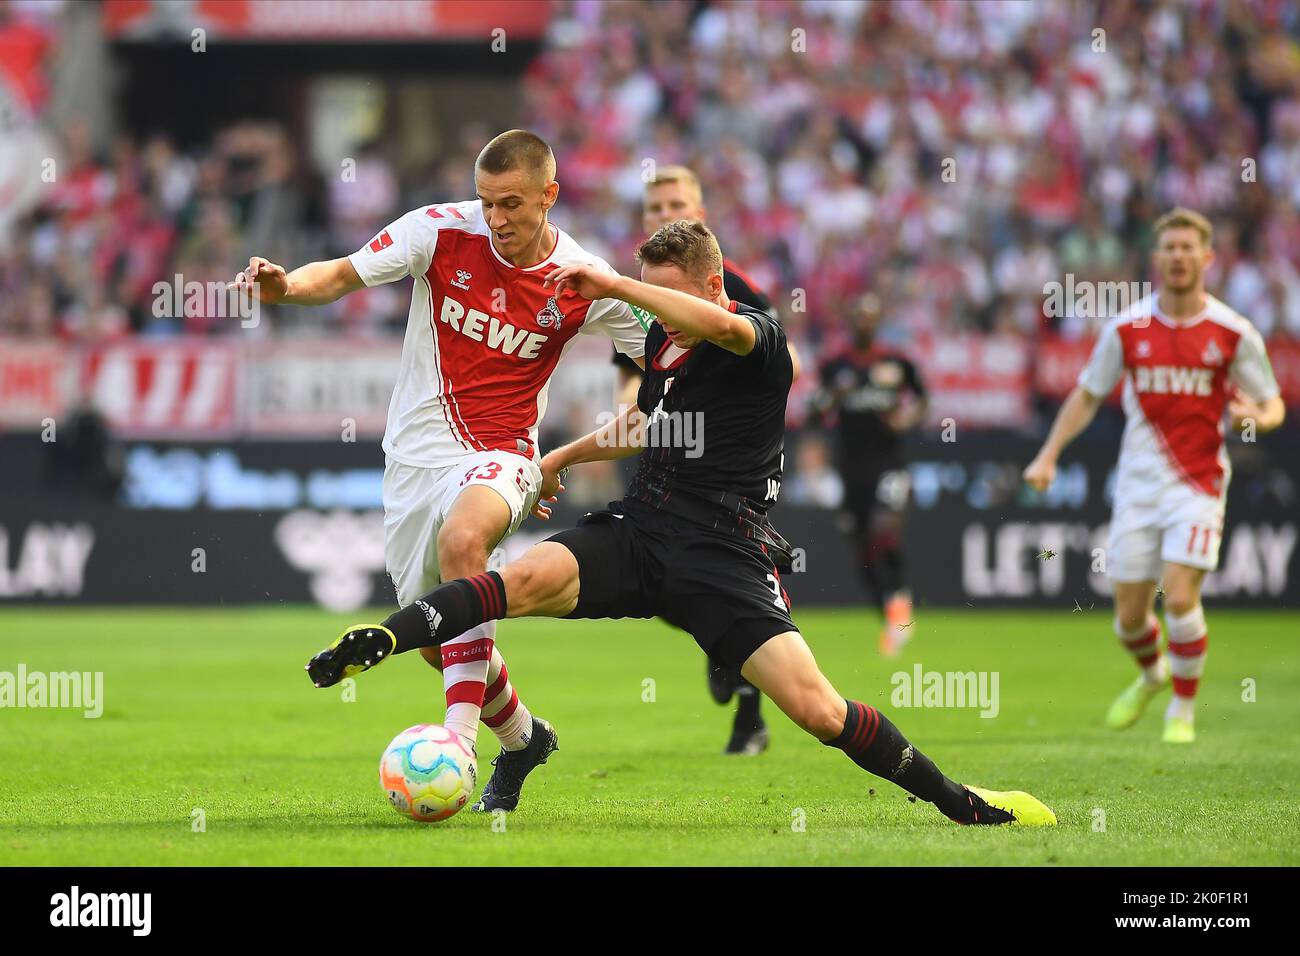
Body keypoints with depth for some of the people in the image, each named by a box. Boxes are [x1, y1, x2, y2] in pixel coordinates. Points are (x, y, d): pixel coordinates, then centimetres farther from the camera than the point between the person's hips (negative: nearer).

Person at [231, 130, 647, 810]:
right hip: (415, 454, 4)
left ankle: (459, 740, -40)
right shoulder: (442, 230, -8)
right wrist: (287, 285, -23)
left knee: (462, 538, -38)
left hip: (499, 454, -3)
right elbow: (345, 274, -3)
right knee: (437, 644, 10)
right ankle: (521, 736, 41)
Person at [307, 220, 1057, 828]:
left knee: (816, 708, -16)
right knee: (531, 579, -26)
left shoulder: (761, 341, -9)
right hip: (640, 529, 5)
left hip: (725, 558, -5)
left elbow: (720, 326, -36)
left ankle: (963, 803, -1)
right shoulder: (662, 340, 14)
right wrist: (565, 456, 41)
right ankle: (377, 643, -37)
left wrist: (610, 286, -31)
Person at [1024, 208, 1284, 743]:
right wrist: (1048, 456, 2)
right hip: (1138, 484, 2)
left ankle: (1183, 710, 2)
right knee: (1130, 616, 5)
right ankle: (1152, 675, 40)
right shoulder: (1127, 329, 0)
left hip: (1198, 483, -2)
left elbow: (1273, 404, 3)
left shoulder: (1234, 333, -5)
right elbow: (1087, 394, 11)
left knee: (1180, 597, -18)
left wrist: (1256, 417, -20)